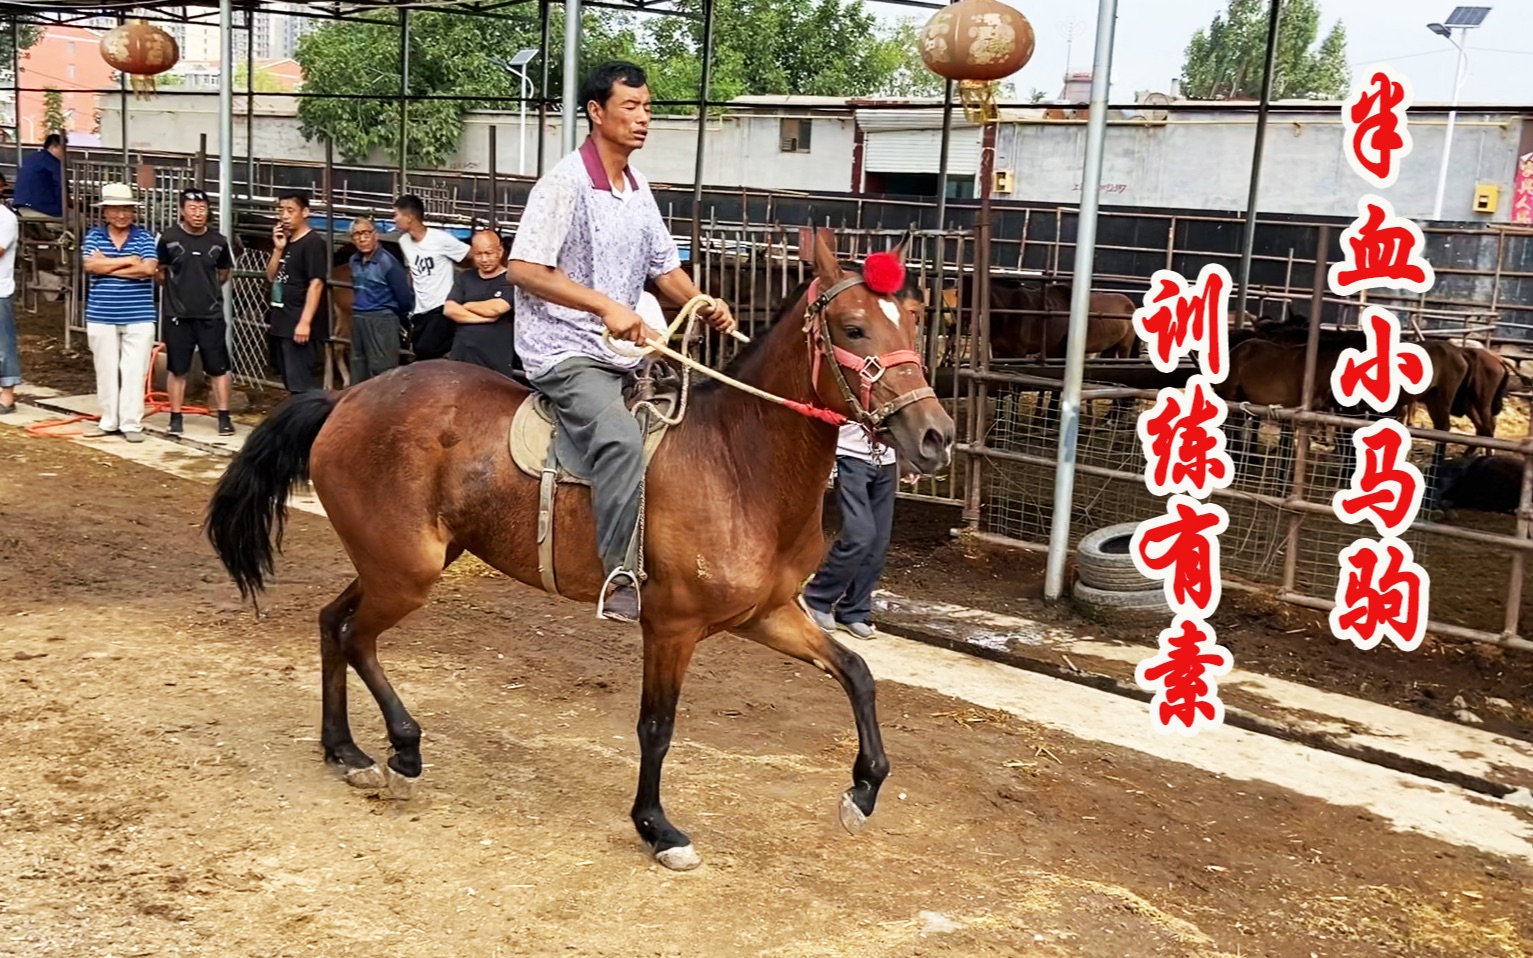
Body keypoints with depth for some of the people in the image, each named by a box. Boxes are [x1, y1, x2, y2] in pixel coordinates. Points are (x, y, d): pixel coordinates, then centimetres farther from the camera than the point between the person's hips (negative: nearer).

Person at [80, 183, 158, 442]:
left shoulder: (144, 237, 1)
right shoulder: (94, 236, 6)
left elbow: (148, 269, -14)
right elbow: (91, 265, -11)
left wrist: (108, 266, -10)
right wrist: (128, 260, -11)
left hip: (139, 317, -2)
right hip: (101, 316, 2)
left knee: (134, 371, -2)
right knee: (106, 371, 9)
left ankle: (132, 423, 5)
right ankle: (108, 421, 18)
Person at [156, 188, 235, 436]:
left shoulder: (218, 241, -1)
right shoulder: (169, 238, -7)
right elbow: (160, 272, 6)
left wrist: (205, 289, 12)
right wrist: (179, 289, 10)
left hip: (211, 314, 1)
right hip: (178, 315, -1)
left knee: (218, 368, 3)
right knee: (177, 369, 7)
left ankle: (224, 417, 11)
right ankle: (176, 417, 16)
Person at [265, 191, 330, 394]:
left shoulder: (313, 243, -12)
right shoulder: (285, 242, 14)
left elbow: (316, 283, -18)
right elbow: (272, 277, 17)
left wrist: (305, 322, -24)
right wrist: (278, 249, 1)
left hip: (298, 324, -9)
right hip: (281, 323, 9)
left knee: (301, 383, -10)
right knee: (291, 381, 14)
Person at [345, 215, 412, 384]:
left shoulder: (387, 262, -14)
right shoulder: (354, 260, 8)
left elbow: (404, 296, -10)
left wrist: (400, 319, 5)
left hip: (382, 322, -7)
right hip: (358, 321, 7)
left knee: (381, 375, -6)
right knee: (359, 374, 14)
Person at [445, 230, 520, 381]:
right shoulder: (465, 277, 14)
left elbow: (496, 308, -17)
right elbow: (449, 310, 3)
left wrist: (467, 306, 2)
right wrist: (486, 317, -8)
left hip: (496, 363, -5)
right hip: (460, 358, 5)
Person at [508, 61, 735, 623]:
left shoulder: (638, 190, 13)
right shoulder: (567, 183, -11)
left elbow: (665, 269, 18)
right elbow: (523, 268, -18)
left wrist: (705, 306, -4)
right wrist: (606, 306, -26)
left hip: (624, 354, 9)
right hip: (565, 352, -9)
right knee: (623, 440, -32)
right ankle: (620, 575, -25)